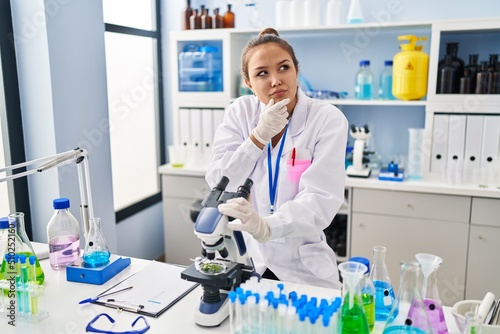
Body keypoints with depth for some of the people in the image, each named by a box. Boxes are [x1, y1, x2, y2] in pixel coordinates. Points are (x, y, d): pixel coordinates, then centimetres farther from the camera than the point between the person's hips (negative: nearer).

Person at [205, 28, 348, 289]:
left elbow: (320, 199, -23)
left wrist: (266, 226, -43)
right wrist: (259, 136, -20)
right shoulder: (239, 113, -3)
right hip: (243, 260, 2)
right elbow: (218, 185, -8)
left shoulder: (328, 119, -12)